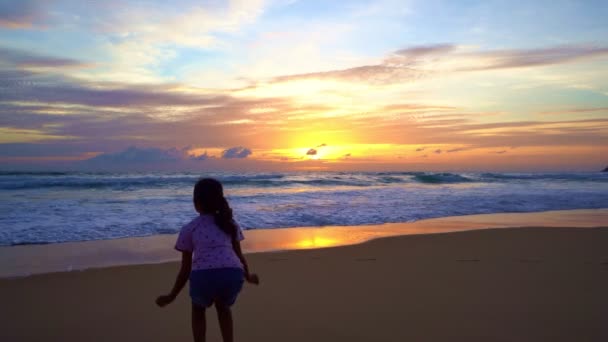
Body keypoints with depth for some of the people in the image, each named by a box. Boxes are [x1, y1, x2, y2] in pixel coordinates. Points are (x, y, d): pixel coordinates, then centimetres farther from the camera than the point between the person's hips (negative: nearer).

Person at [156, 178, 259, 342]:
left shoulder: (188, 229, 20)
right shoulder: (230, 223, 27)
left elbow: (186, 269, 21)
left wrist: (171, 296, 34)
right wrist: (248, 276, 51)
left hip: (203, 276, -2)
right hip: (233, 275, 2)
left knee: (198, 308, 33)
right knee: (223, 307, 36)